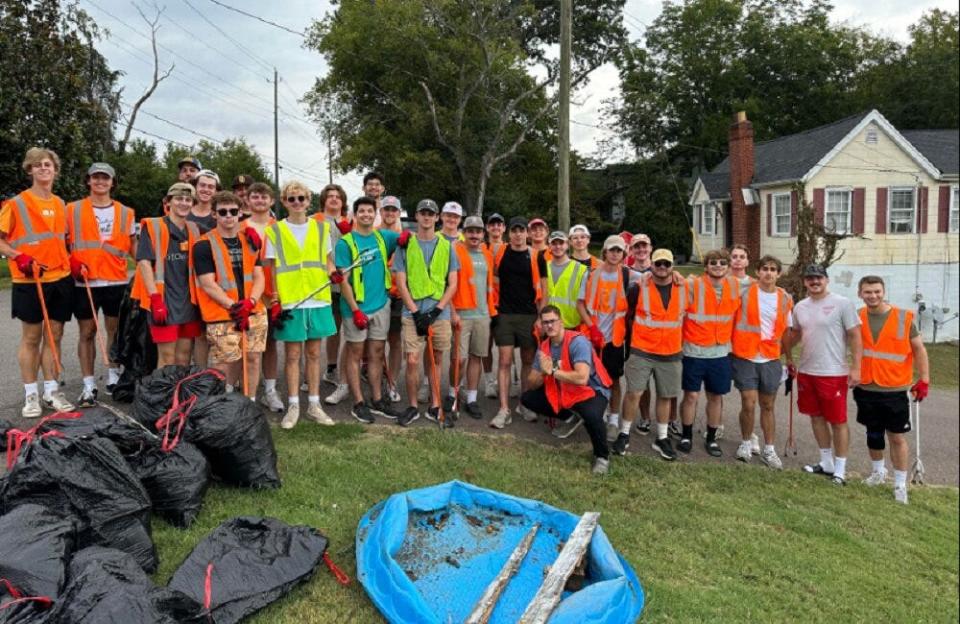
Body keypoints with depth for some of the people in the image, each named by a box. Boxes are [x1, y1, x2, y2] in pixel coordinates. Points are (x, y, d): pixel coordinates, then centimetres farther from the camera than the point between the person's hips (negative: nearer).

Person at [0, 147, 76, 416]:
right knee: (31, 338, 2)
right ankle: (31, 395, 11)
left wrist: (70, 261, 7)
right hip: (30, 281, -4)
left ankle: (51, 391, 17)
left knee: (54, 336, 8)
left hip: (61, 279, 4)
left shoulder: (61, 204, 12)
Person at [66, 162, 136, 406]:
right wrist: (72, 262, -10)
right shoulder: (72, 210, 5)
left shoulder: (125, 213, 9)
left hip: (117, 282, 1)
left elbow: (133, 246, 13)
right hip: (84, 282, -1)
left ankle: (114, 378, 24)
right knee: (87, 333, 4)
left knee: (116, 331, 9)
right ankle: (89, 386, 10)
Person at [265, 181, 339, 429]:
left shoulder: (322, 228, 10)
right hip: (289, 303, -2)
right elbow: (270, 270, 3)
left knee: (314, 353, 8)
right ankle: (293, 406, 13)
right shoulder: (274, 231, 3)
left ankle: (314, 404, 17)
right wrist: (275, 303, -5)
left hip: (318, 300, 2)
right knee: (292, 355, 3)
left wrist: (333, 273, -6)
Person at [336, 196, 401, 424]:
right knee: (355, 354, 4)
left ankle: (377, 400, 21)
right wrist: (356, 310, -16)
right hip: (356, 307, -5)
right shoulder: (345, 242, -7)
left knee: (376, 354, 12)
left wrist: (406, 236, -5)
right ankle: (358, 404, 11)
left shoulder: (382, 237, 7)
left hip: (381, 305, 5)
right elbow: (343, 280, -10)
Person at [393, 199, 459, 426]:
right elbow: (401, 283, 0)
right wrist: (416, 312, -9)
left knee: (436, 360, 8)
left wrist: (436, 311, -7)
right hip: (412, 313, -1)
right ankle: (412, 407, 11)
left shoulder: (446, 246, 8)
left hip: (440, 313, 2)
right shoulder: (405, 245, 4)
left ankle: (435, 408, 18)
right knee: (412, 360, -5)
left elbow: (452, 284, 5)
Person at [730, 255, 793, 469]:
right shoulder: (745, 291, -3)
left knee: (768, 406, 11)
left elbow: (785, 330, 12)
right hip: (744, 357, -3)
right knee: (749, 404, -5)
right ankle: (746, 442, 19)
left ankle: (769, 450, 23)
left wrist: (788, 356, 13)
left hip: (771, 359, 3)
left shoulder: (785, 298, 5)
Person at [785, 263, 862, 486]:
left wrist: (856, 368, -14)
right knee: (816, 417, 14)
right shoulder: (800, 307, 8)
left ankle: (839, 470, 12)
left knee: (838, 421, 1)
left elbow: (855, 336, -9)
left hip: (833, 373, -6)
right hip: (806, 372, 6)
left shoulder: (842, 304, -8)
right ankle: (826, 463, 28)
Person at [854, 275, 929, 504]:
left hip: (894, 390, -2)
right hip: (866, 389, 2)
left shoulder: (903, 318, -7)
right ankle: (878, 471, 37)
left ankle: (900, 484, 15)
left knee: (897, 436, 2)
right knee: (873, 433, 16)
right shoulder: (857, 318, -2)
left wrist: (924, 380, -7)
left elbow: (919, 349, -2)